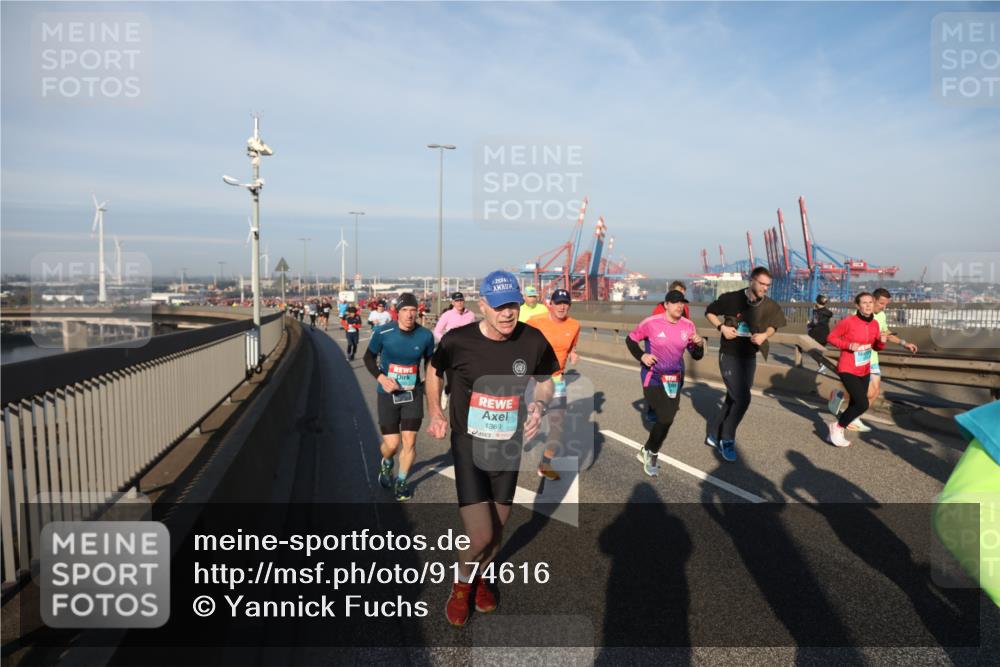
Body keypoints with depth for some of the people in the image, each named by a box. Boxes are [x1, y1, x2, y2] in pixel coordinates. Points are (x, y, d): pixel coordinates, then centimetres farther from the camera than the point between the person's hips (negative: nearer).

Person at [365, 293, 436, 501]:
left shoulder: (425, 336, -10)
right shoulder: (383, 332, -15)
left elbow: (429, 360, 9)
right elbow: (369, 357, 0)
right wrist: (381, 378, -15)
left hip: (413, 394, 1)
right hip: (388, 394, -1)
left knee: (409, 441, 0)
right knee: (392, 444, -1)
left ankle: (401, 482, 25)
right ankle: (386, 464, 37)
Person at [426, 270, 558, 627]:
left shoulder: (533, 341, -11)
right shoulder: (457, 341, -16)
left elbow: (545, 379, 8)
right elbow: (434, 370, 7)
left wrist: (539, 405, -11)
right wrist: (434, 412, 1)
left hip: (509, 447, 3)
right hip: (469, 445, -3)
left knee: (498, 529, 17)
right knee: (481, 535, -11)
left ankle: (479, 576, 49)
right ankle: (462, 583, 23)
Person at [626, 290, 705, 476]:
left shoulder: (688, 326, -5)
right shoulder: (651, 323, -16)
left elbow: (696, 356, 3)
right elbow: (630, 340, -2)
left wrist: (699, 345, -18)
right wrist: (641, 356, -17)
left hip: (675, 379, 5)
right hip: (653, 377, -5)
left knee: (666, 419, 13)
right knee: (665, 418, -14)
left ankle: (648, 452, 37)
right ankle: (650, 453, 12)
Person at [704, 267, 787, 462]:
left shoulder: (769, 306, -4)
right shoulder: (732, 298, -15)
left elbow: (773, 325, 14)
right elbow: (710, 312, -1)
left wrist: (764, 335, -8)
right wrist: (722, 327, -17)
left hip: (749, 358, 6)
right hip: (729, 356, -6)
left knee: (732, 399, 14)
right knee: (742, 399, -14)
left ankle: (714, 436, 30)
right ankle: (727, 440, 3)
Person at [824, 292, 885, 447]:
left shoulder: (874, 323, 2)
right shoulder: (848, 322, -17)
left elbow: (876, 346, 13)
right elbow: (831, 338, -9)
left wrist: (882, 342, -9)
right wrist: (848, 345, -23)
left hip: (864, 371, 7)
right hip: (848, 370, -7)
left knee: (855, 405, 12)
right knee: (862, 404, -18)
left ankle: (836, 433, 29)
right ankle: (837, 426, 4)